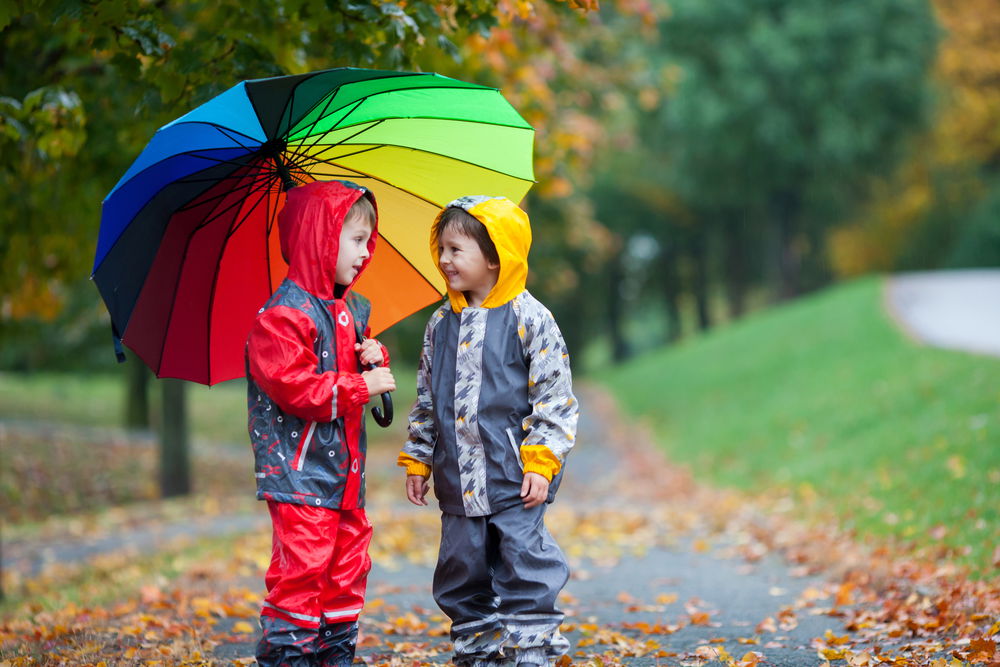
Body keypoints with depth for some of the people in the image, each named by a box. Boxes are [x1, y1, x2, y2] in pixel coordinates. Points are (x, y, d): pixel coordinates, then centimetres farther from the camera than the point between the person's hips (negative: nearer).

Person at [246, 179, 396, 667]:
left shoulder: (352, 310, 14)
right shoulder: (283, 314, -15)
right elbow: (291, 386, -23)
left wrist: (374, 358, 4)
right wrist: (360, 386, -19)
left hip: (344, 470, 9)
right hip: (298, 470, -9)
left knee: (348, 566, 13)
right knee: (301, 570, -8)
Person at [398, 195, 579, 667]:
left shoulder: (528, 319, -7)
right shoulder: (441, 324, 10)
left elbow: (555, 397, -7)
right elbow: (426, 400, 17)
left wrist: (541, 462, -13)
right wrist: (417, 460, 14)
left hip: (515, 480, -5)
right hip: (457, 480, 6)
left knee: (525, 567, -5)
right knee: (461, 572, 10)